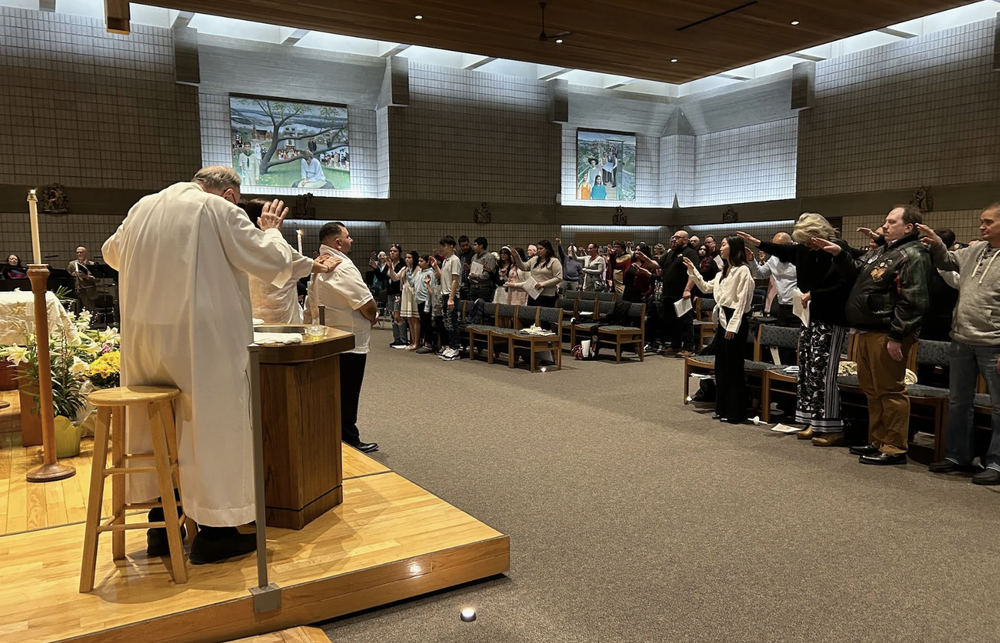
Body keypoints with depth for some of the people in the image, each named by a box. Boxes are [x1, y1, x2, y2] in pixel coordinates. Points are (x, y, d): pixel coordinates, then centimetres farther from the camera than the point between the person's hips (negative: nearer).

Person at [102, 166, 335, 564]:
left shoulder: (142, 207, 11)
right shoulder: (219, 210, -8)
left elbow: (111, 253, 28)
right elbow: (275, 263, -8)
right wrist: (271, 230, 10)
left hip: (144, 342, 7)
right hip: (198, 340, -6)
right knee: (213, 426, 4)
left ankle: (161, 528, 26)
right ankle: (212, 532, 10)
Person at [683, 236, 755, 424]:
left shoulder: (742, 270, -12)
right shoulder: (723, 271, 16)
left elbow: (741, 301, -16)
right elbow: (706, 288, 22)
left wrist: (733, 326, -19)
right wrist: (693, 271, 14)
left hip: (736, 320, -9)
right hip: (723, 319, 9)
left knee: (734, 367, -3)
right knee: (721, 365, 13)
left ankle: (736, 413, 5)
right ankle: (723, 408, 22)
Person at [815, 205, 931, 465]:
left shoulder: (913, 256, -11)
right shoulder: (887, 252, 21)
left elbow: (912, 302, -19)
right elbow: (859, 272, 31)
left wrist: (897, 337, -22)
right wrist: (840, 255, 16)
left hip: (887, 335, -10)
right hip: (867, 332, 10)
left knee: (890, 390, -4)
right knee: (871, 388, 15)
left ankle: (894, 449, 3)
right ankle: (877, 442, 25)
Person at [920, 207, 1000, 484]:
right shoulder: (974, 250, 10)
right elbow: (948, 261, 28)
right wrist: (937, 245, 6)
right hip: (962, 341, 7)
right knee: (958, 402, 15)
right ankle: (957, 456, 27)